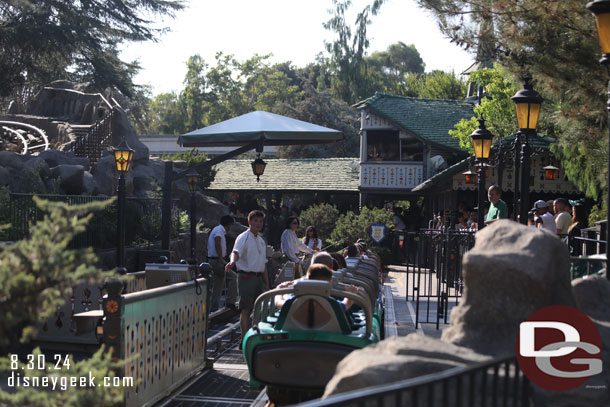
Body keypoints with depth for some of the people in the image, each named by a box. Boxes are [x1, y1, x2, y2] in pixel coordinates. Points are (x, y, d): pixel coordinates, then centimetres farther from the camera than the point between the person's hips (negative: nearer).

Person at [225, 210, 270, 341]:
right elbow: (236, 252, -26)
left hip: (258, 277, 8)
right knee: (246, 309, -9)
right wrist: (232, 262, -49)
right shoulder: (243, 238, -6)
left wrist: (267, 284, 20)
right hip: (246, 276, -7)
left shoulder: (261, 241, 18)